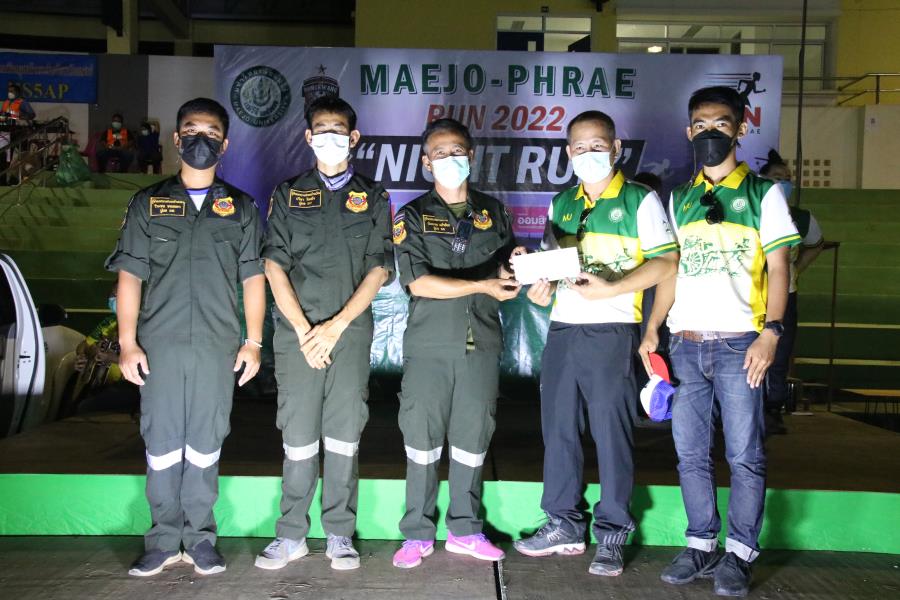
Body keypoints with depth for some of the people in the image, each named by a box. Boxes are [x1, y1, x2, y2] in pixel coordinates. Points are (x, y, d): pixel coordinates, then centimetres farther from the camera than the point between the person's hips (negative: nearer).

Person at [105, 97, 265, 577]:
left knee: (205, 443, 4)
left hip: (218, 344, 0)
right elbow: (129, 275, 6)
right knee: (161, 442, 3)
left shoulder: (241, 208, 11)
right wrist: (127, 341, -3)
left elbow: (253, 278, 9)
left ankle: (200, 538, 15)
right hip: (160, 342, 0)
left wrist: (253, 341, 2)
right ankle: (164, 539, 14)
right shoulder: (148, 204, 10)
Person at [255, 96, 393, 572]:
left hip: (351, 328, 0)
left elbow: (379, 269, 3)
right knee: (298, 434, 1)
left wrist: (336, 325, -8)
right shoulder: (288, 194, 12)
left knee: (344, 433, 1)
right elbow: (274, 265, 4)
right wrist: (303, 328, -7)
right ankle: (292, 534, 12)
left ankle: (340, 534, 11)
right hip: (297, 329, 0)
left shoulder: (372, 198, 11)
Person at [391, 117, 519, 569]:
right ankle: (418, 533, 15)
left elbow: (503, 272, 18)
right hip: (429, 345, -2)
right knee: (422, 438, 3)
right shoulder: (413, 216, 2)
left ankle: (465, 529, 21)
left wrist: (516, 267, -6)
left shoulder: (492, 211, 12)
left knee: (473, 438, 8)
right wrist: (481, 285, -17)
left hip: (481, 344, 3)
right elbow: (418, 282, -11)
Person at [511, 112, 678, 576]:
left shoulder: (639, 200, -2)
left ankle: (612, 535, 13)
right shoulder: (561, 204, 15)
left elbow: (666, 261, -8)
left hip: (610, 332, -5)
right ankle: (564, 524, 23)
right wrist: (544, 289, 1)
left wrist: (610, 289, -20)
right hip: (562, 329, 6)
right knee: (557, 428, 9)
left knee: (611, 434, 0)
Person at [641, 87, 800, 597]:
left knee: (745, 454, 0)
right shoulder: (679, 200, 15)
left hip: (739, 343, -4)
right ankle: (701, 545, 19)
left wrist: (771, 331, -13)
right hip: (685, 342, 4)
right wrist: (652, 329, 7)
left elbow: (778, 268, -1)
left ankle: (740, 554, 11)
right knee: (691, 453, 7)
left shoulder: (763, 193, 4)